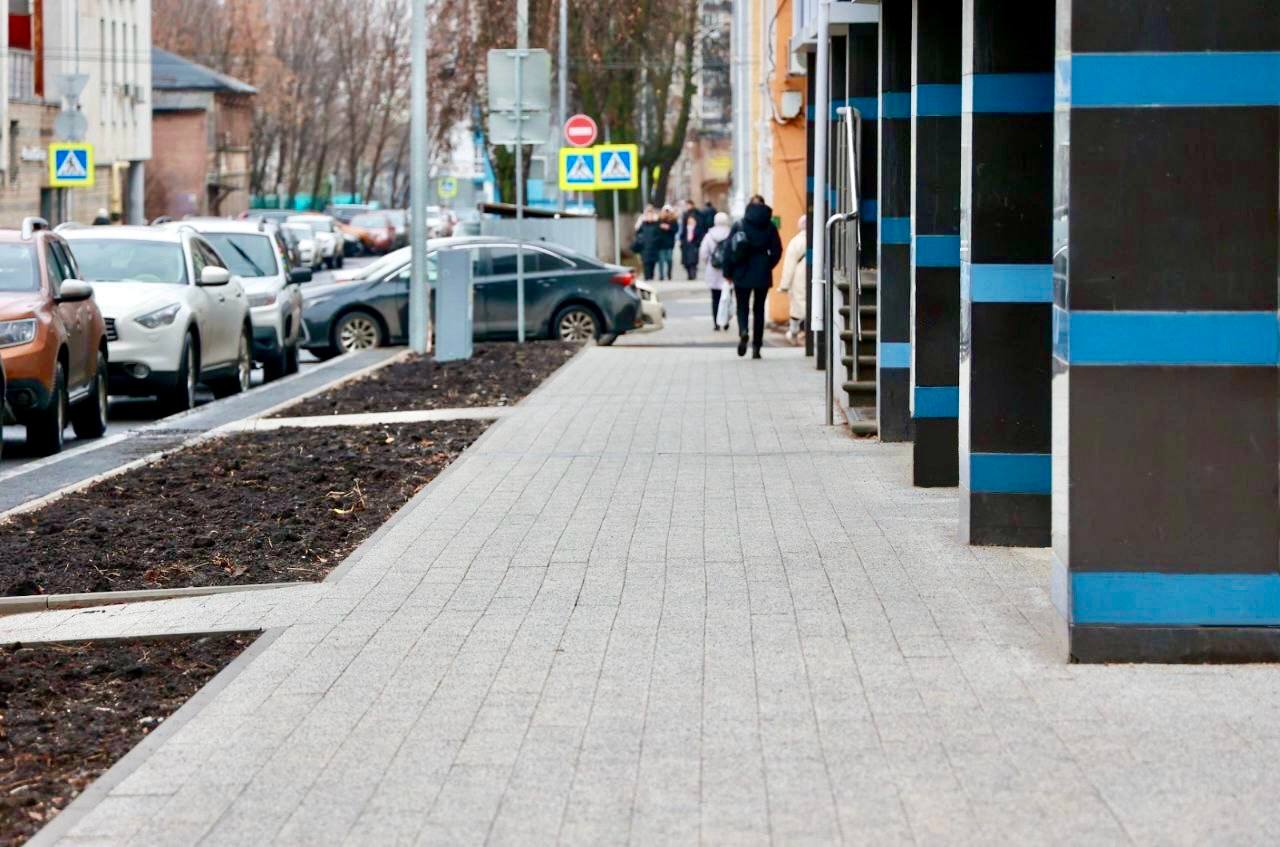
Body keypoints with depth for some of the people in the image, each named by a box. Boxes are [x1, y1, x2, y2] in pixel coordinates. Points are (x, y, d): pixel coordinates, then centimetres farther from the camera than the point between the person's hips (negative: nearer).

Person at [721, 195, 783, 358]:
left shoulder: (739, 225, -4)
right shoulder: (769, 226, -1)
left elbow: (728, 249, -5)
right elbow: (777, 251, -2)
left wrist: (728, 272, 3)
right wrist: (767, 266, 13)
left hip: (742, 275, -1)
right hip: (762, 275, 1)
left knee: (742, 307, 10)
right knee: (759, 309, 10)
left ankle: (743, 331, -20)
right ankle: (756, 347, 7)